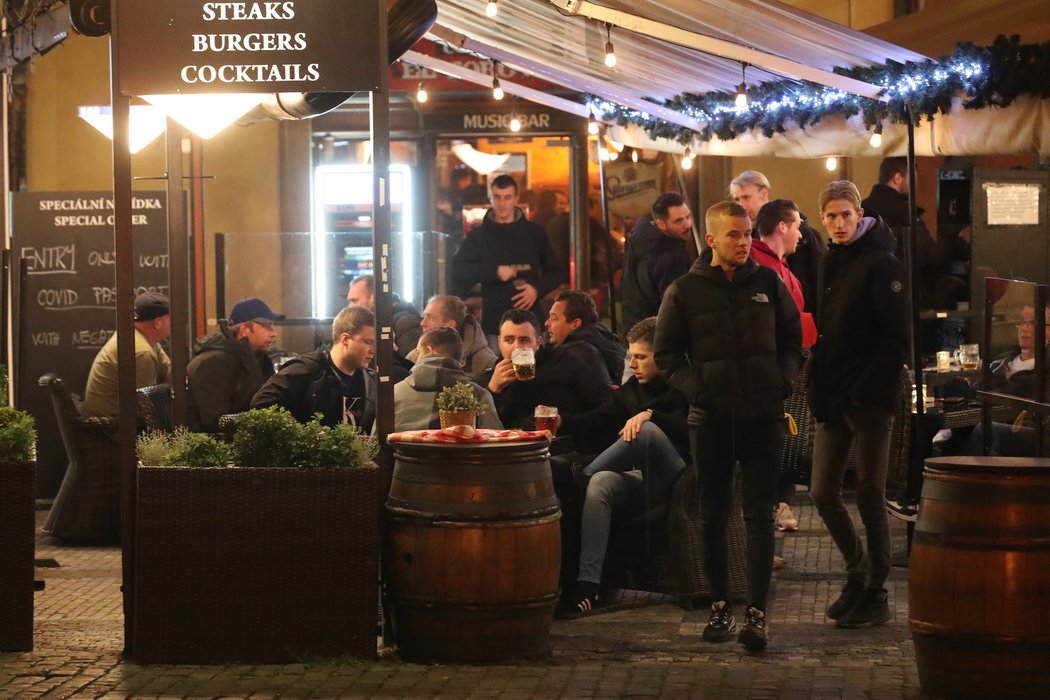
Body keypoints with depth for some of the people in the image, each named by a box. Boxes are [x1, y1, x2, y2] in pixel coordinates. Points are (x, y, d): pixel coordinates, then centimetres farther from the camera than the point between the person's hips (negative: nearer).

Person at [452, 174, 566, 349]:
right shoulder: (478, 236, 9)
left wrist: (537, 289, -4)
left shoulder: (534, 233, 12)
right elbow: (458, 272, -1)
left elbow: (556, 271, 15)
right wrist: (495, 272, -10)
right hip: (495, 324, -1)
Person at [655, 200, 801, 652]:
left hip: (763, 416, 0)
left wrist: (783, 380, 0)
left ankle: (757, 613, -5)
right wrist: (695, 389, -9)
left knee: (760, 515, -3)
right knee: (713, 516, 8)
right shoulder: (685, 291, 1)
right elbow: (667, 353, 5)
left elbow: (792, 339, 15)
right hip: (711, 417, 0)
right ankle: (721, 606, 18)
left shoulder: (768, 283, 6)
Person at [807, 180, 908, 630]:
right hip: (831, 398, 7)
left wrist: (867, 386, -18)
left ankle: (875, 596, 8)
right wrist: (818, 385, 7)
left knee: (870, 496, 0)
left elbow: (898, 337, -15)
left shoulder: (880, 264, -10)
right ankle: (857, 573, 27)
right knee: (823, 493, 9)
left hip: (869, 400, -7)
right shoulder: (830, 264, 13)